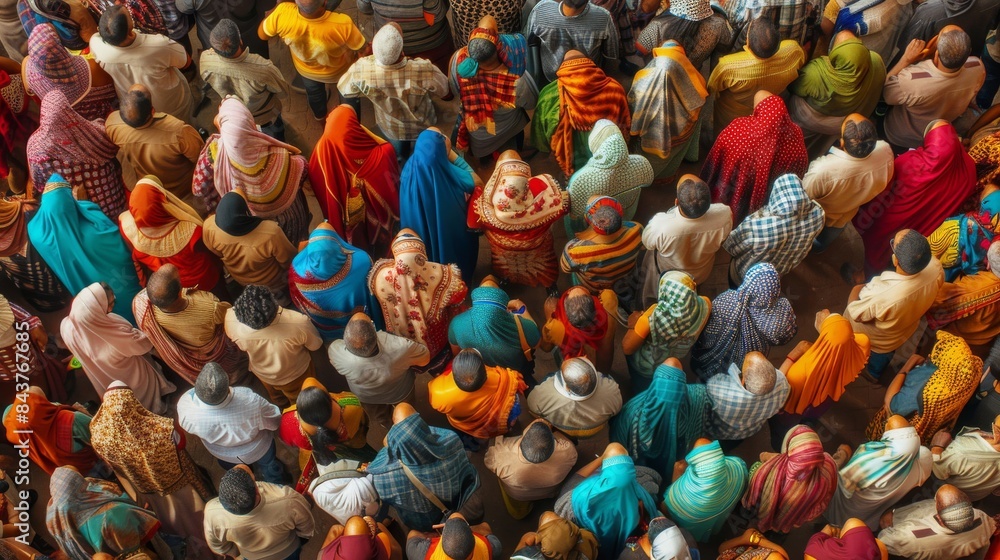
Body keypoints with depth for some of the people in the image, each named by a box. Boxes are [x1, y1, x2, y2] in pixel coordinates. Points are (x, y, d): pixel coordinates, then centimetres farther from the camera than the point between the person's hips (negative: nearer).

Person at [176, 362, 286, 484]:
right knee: (269, 466, 35)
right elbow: (275, 422, -23)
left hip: (224, 456, 1)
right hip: (258, 449, -1)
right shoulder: (251, 401, -45)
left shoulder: (185, 408, -41)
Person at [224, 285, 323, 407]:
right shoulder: (299, 323, -44)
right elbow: (315, 345, -20)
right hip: (296, 374, -2)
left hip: (263, 374, 2)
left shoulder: (231, 321, -39)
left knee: (278, 399, 39)